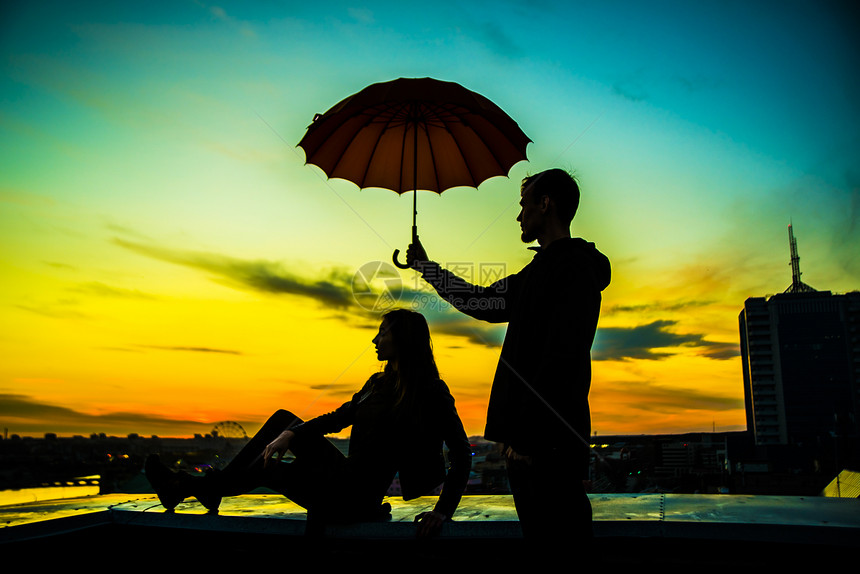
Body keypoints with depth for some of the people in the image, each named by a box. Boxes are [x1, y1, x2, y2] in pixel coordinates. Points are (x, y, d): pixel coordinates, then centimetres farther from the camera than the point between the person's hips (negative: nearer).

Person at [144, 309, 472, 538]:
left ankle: (189, 487, 21)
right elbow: (338, 417, 11)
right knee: (283, 419, 9)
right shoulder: (379, 382, 11)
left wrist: (442, 511, -25)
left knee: (266, 468, -2)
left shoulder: (431, 392, -14)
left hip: (357, 499, -8)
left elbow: (461, 453, -17)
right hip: (344, 474, 8)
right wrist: (289, 435, -4)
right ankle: (210, 486, 11)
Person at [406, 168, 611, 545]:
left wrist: (528, 436, -21)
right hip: (527, 442, 10)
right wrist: (426, 267, 39)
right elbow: (481, 302, 32)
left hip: (549, 443, -10)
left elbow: (562, 361, -20)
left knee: (559, 534, -5)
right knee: (536, 531, 15)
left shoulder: (575, 266, -12)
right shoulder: (539, 269, 20)